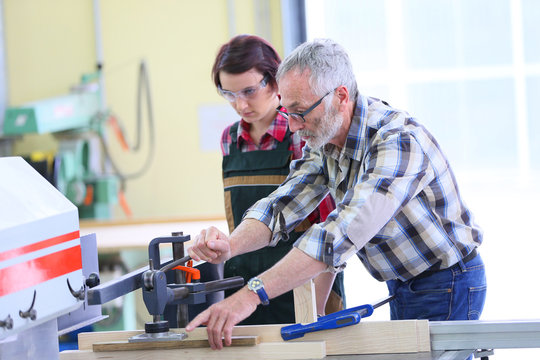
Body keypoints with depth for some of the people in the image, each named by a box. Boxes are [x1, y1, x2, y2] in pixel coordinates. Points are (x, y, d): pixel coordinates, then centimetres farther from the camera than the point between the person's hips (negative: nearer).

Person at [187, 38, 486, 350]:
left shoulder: (399, 140, -31)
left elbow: (345, 233, -42)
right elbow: (282, 206, -7)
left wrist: (252, 294, -48)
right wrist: (231, 245, -30)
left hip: (448, 287, -8)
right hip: (402, 287, 8)